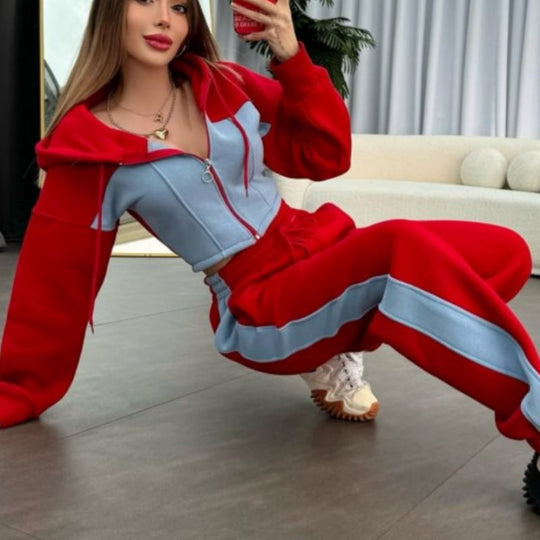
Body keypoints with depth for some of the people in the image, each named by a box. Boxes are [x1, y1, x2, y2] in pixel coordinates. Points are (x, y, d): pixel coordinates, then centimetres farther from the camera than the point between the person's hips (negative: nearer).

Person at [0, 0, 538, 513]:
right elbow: (54, 281, 0)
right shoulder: (88, 144, -7)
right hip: (263, 308, -6)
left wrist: (292, 58, -8)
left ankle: (336, 356, 5)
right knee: (404, 248, -34)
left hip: (321, 246, 6)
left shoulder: (222, 85, 5)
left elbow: (324, 155, 6)